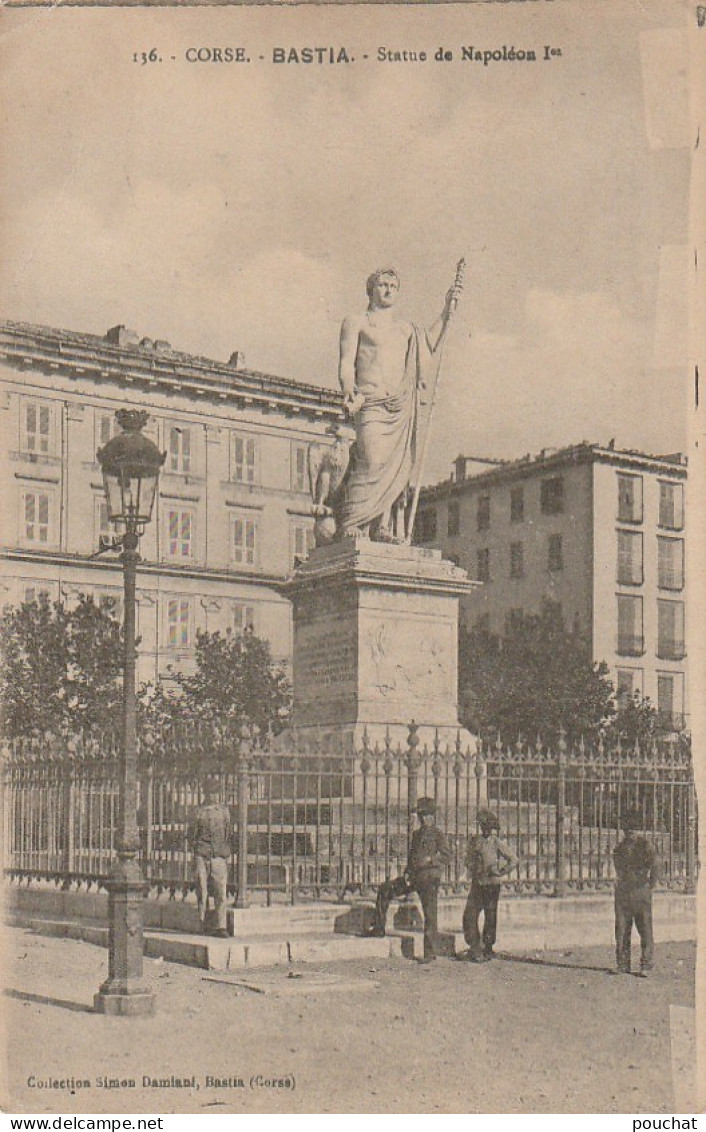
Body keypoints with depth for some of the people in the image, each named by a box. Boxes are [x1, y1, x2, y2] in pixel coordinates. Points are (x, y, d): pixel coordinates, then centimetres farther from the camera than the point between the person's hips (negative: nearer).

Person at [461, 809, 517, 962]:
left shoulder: (497, 843, -3)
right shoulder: (475, 842, 9)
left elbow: (513, 860, -4)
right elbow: (469, 861, 20)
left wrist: (501, 872, -6)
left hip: (492, 885, -3)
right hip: (477, 885, 3)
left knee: (490, 918, 3)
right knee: (469, 916, -4)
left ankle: (488, 949, 11)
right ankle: (475, 949, -1)